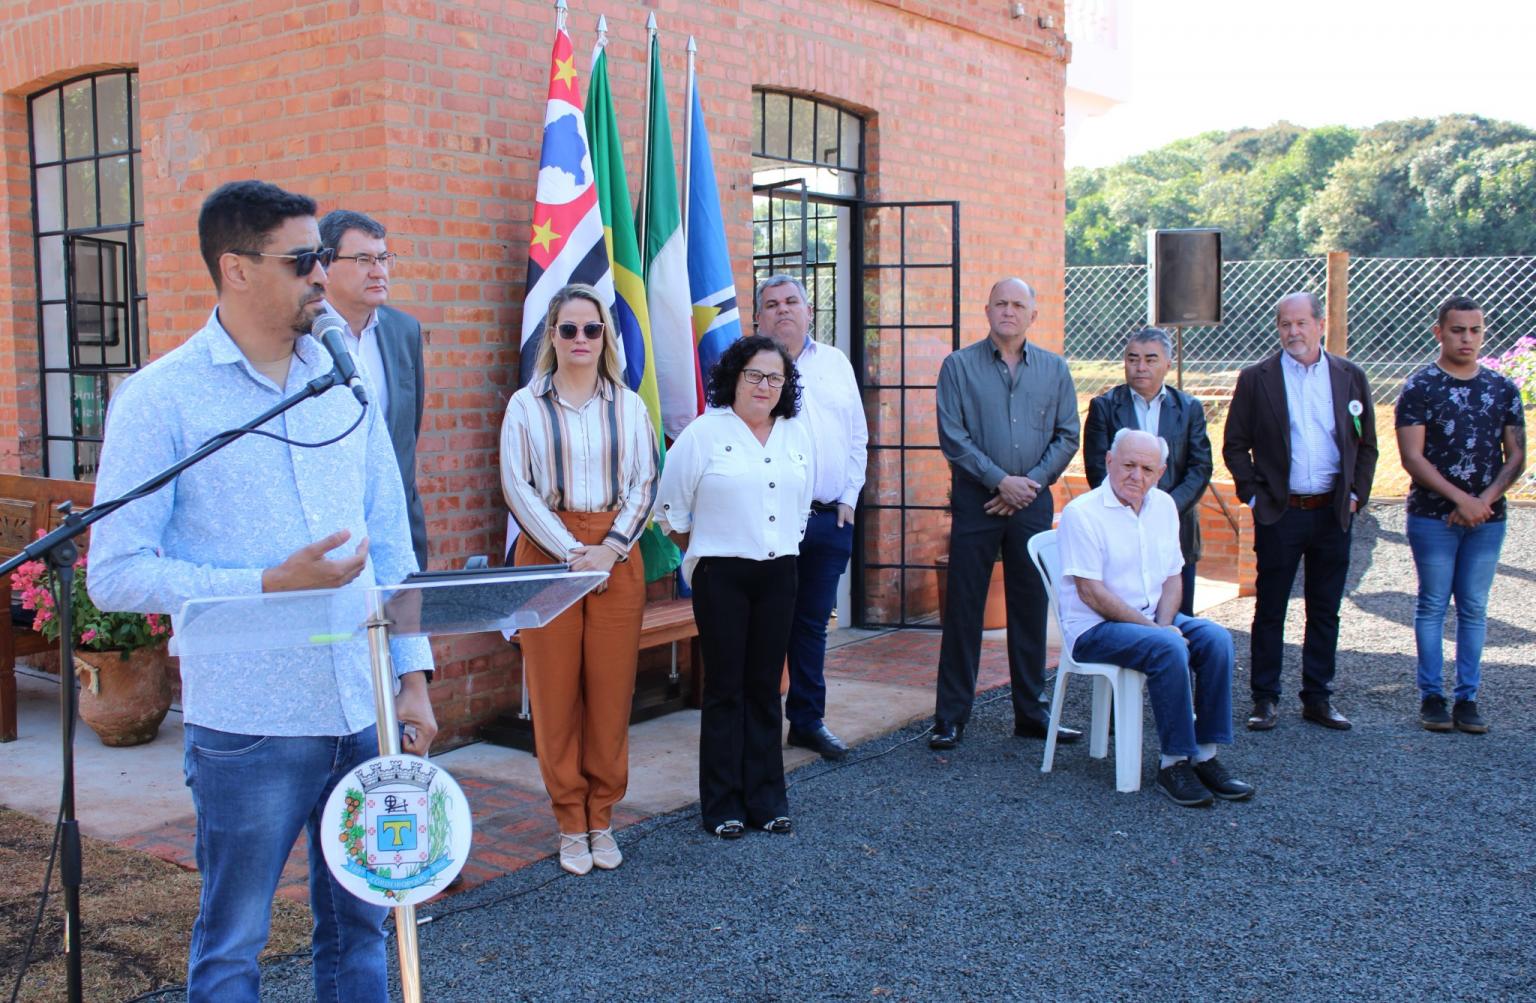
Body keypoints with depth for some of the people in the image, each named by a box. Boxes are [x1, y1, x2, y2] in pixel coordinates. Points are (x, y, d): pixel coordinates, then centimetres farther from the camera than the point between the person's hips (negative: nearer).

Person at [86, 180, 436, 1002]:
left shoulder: (346, 379, 8)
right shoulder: (160, 398, -8)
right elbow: (116, 574, -11)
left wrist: (413, 674, 7)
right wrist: (272, 584, -19)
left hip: (365, 713, 5)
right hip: (249, 726, -4)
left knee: (358, 926, 16)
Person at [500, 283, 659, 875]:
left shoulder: (629, 405, 8)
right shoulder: (526, 405, 3)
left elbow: (645, 484, 5)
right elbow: (517, 486, -3)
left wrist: (609, 548, -8)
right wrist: (572, 551, -10)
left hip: (615, 556, 2)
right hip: (547, 554, -1)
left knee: (612, 690, 3)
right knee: (555, 690, 1)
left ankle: (602, 820, 15)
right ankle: (570, 825, 11)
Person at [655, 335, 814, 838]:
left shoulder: (797, 436, 9)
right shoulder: (704, 433, -5)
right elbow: (670, 508, 0)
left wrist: (785, 550, 13)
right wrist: (704, 552, 5)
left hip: (778, 574, 4)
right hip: (722, 576, -4)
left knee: (765, 688, 9)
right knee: (725, 689, 1)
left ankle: (765, 797, 17)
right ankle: (722, 804, 10)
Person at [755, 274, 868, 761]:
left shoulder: (835, 363, 14)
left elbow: (857, 437, 16)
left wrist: (849, 498, 7)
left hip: (830, 519, 4)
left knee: (813, 623, 11)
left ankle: (808, 720, 21)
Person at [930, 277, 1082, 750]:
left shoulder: (1054, 369, 9)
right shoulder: (959, 366, 1)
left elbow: (1067, 436, 6)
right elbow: (952, 436, -6)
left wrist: (1031, 482, -6)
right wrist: (1000, 480, -11)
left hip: (1032, 501, 3)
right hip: (975, 499, -2)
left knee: (1030, 608, 8)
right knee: (963, 609, -1)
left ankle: (1031, 713, 19)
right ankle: (950, 716, 7)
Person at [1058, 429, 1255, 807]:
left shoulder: (1164, 506, 9)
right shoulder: (1082, 513, -13)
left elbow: (1173, 576, 11)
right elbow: (1091, 593, -17)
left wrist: (1163, 623, -10)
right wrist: (1154, 630, -19)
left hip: (1153, 618, 7)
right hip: (1094, 628, -7)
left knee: (1215, 638, -19)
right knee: (1170, 648, -31)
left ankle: (1205, 756, -14)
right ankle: (1174, 764, -21)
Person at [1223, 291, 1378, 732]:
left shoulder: (1350, 377, 6)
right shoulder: (1256, 379, 0)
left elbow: (1366, 444, 12)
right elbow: (1235, 446, 2)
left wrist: (1356, 494, 3)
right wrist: (1254, 494, -5)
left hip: (1333, 513, 2)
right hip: (1279, 513, -2)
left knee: (1325, 612, 10)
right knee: (1269, 611, 4)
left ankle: (1318, 698, 20)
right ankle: (1265, 699, 13)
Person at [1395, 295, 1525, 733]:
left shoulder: (1503, 388, 7)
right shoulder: (1420, 387, -3)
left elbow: (1516, 454, 6)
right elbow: (1412, 457, -9)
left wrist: (1485, 499, -9)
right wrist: (1461, 499, -15)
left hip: (1487, 517, 3)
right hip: (1433, 516, -3)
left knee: (1474, 608, 6)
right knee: (1433, 606, 3)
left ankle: (1467, 698, 13)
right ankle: (1432, 696, 10)